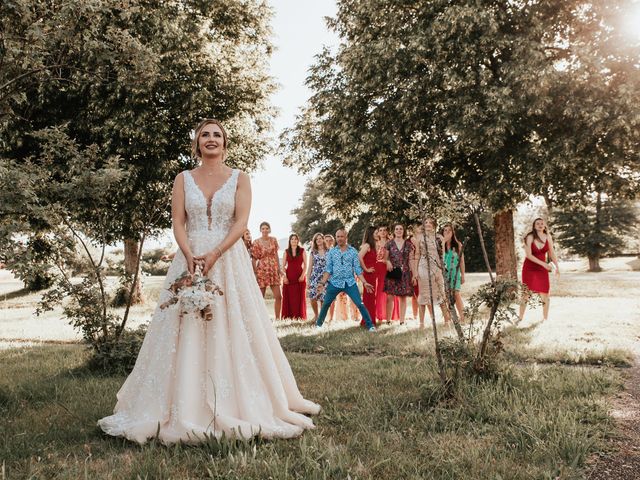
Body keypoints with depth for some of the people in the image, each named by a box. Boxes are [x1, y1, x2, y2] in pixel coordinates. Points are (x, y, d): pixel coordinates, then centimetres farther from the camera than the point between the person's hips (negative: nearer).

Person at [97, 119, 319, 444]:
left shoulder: (239, 179, 6)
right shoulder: (183, 179, 11)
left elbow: (241, 222, -4)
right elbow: (177, 222, 3)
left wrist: (214, 254, -17)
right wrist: (190, 255, -15)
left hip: (229, 260, -1)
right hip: (190, 259, 2)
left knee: (232, 329, -3)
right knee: (187, 331, -1)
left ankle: (240, 407, 6)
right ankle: (186, 408, 7)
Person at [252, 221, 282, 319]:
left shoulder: (273, 240, 7)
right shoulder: (256, 242, -5)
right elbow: (254, 258, -5)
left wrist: (279, 268, 10)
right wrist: (254, 272, -11)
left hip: (273, 269, 4)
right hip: (262, 270, -4)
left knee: (278, 296, -1)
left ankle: (277, 318, 8)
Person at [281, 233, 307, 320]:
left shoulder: (302, 251, 6)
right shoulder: (286, 252, 9)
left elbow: (305, 265, 4)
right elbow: (283, 265, 8)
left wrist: (302, 275, -8)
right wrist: (284, 276, -5)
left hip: (299, 277, -1)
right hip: (289, 277, 1)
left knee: (299, 297, -1)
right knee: (288, 297, -1)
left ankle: (299, 316, 4)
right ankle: (288, 316, 3)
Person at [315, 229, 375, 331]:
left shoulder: (353, 251, 2)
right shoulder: (331, 252, 5)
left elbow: (357, 268, 3)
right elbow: (328, 269, 4)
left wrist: (364, 282, -5)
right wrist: (322, 282, -6)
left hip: (350, 283, -1)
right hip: (334, 283, 1)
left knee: (360, 304, -9)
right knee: (325, 304, 8)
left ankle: (370, 325, 1)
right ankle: (319, 324, 27)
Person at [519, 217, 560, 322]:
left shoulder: (548, 237, 0)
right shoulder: (530, 237, -12)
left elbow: (551, 253, 7)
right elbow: (528, 255, -18)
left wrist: (557, 266, -3)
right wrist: (543, 263, -23)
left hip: (542, 269, 3)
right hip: (529, 268, -3)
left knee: (545, 295, 2)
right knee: (526, 294, -5)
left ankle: (545, 318, 17)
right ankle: (520, 319, 3)